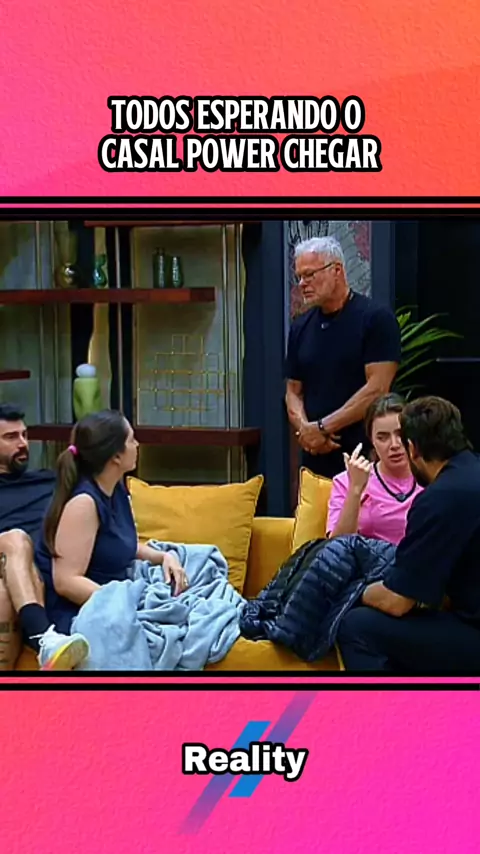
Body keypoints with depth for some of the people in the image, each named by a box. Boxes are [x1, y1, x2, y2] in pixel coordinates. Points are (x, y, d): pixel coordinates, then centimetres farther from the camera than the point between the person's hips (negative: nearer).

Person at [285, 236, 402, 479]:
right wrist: (304, 429, -8)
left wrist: (322, 427, -12)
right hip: (315, 459, 5)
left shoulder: (376, 318, -7)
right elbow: (293, 391, 12)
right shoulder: (300, 327, 11)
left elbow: (376, 389, -13)